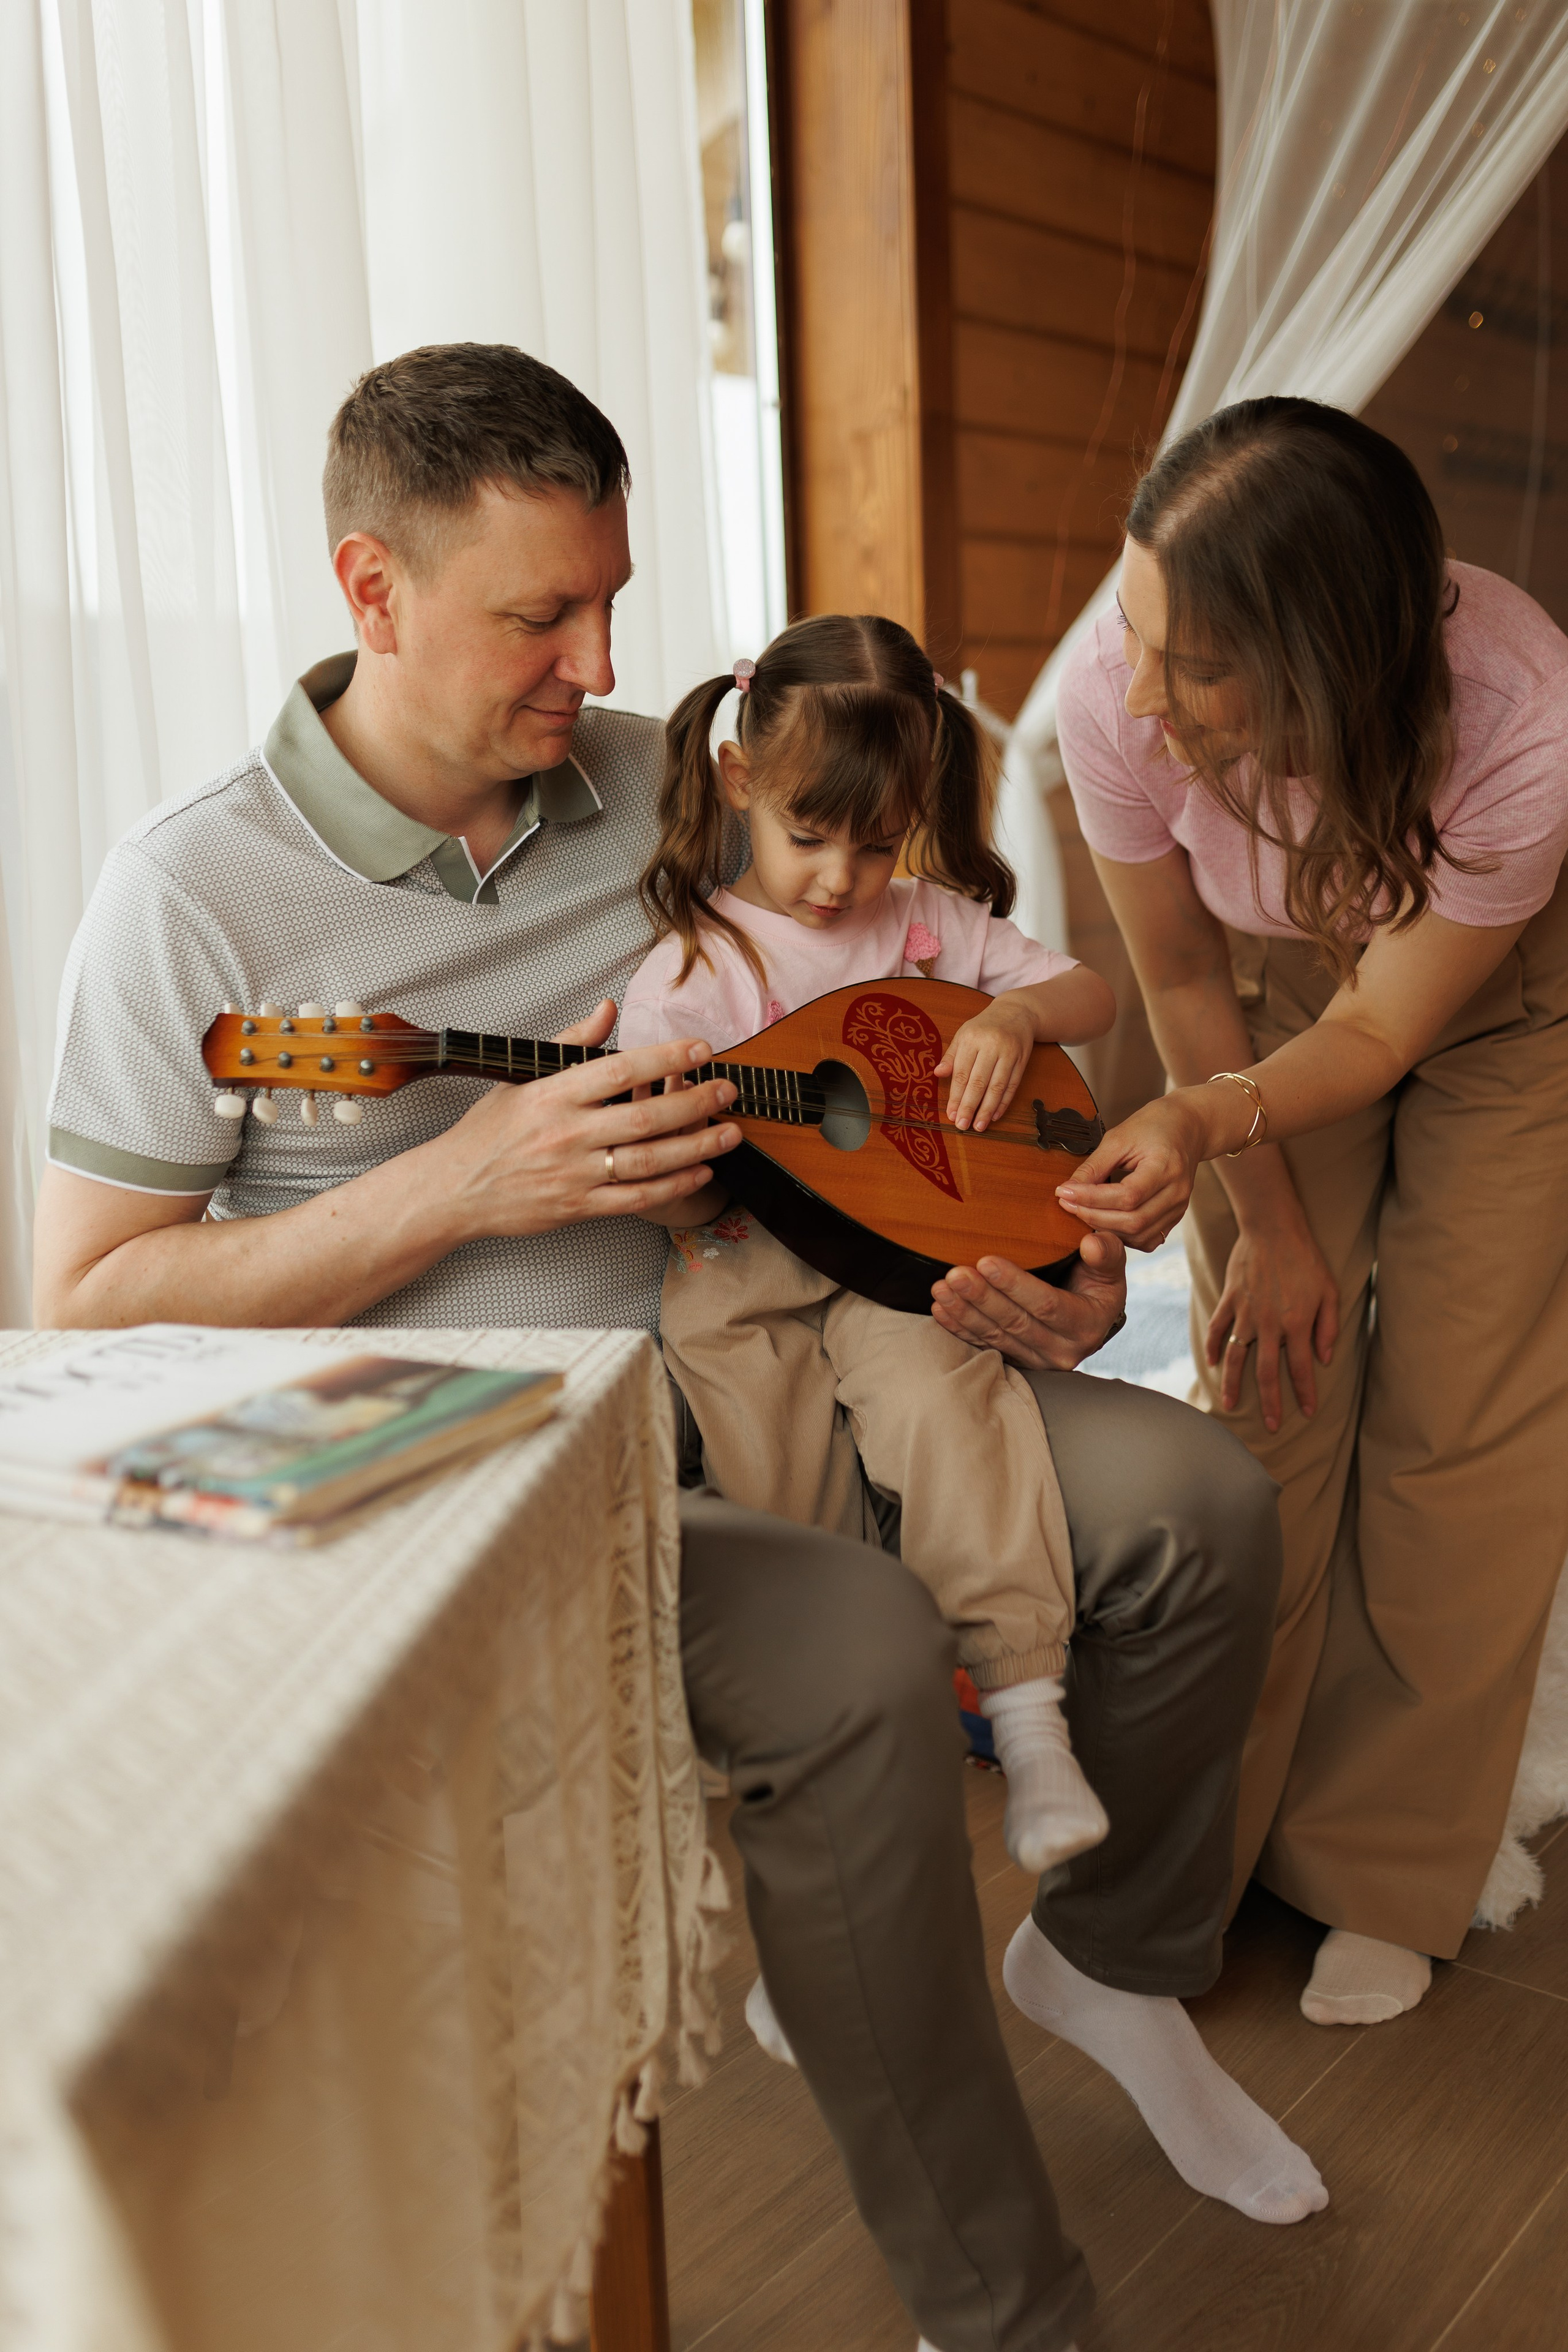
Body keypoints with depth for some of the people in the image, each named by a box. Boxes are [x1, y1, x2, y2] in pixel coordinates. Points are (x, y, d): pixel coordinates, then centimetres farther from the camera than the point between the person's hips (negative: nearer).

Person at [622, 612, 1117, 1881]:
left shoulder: (933, 922, 11)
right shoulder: (691, 969, 0)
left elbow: (1096, 994, 15)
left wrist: (1015, 1015, -6)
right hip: (748, 1270, -1)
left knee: (932, 1382, -26)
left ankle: (1029, 1707, -20)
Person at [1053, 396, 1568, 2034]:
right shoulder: (1113, 703, -32)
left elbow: (1380, 1030, -25)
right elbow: (1185, 980, -14)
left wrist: (1210, 1125, -45)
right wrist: (1269, 1223, -8)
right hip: (1286, 989, 2)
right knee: (1266, 1398, -4)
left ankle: (1384, 1877, 14)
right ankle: (1217, 1842, 14)